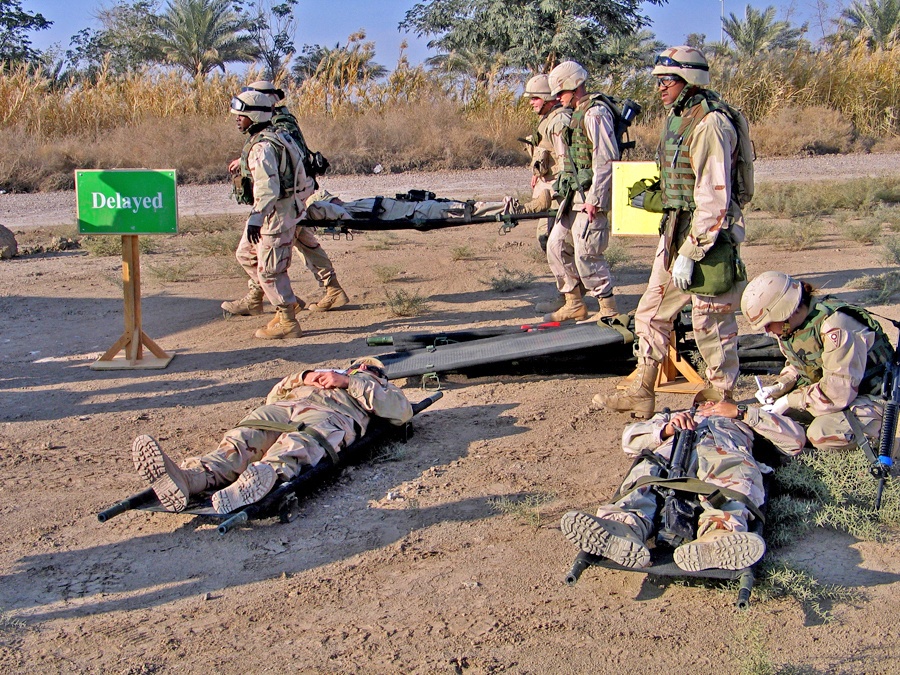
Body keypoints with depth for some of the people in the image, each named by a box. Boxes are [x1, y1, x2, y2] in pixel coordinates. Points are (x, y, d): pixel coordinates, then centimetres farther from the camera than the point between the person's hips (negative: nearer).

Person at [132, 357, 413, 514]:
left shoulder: (376, 386, 37)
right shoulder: (326, 373, 50)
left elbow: (403, 410, 11)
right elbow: (273, 395, 36)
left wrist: (349, 382, 9)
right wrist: (304, 377, 17)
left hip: (330, 416, -4)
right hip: (282, 408, 4)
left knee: (293, 448, -39)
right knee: (241, 440, -29)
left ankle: (261, 480, -69)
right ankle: (189, 477, -56)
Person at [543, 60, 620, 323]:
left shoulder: (595, 113, -13)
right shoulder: (576, 114, 17)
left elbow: (606, 160, -20)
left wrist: (594, 199, -21)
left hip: (591, 195, -10)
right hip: (574, 195, 10)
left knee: (586, 253, -10)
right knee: (556, 245, 10)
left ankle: (609, 309, 2)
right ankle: (574, 304, 19)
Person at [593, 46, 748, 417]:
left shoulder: (709, 124, -18)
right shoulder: (676, 117, 12)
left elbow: (714, 199, -22)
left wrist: (689, 254, -23)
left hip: (709, 235, -10)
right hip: (674, 230, 10)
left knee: (711, 322, 2)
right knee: (652, 312, 12)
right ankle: (641, 393, 23)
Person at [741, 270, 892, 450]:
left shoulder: (835, 326, -32)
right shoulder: (788, 326, -5)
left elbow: (838, 393, -31)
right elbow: (796, 365, 13)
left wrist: (790, 400, -22)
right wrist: (779, 387, -8)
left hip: (872, 394, -8)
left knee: (823, 433, -30)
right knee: (772, 409, -8)